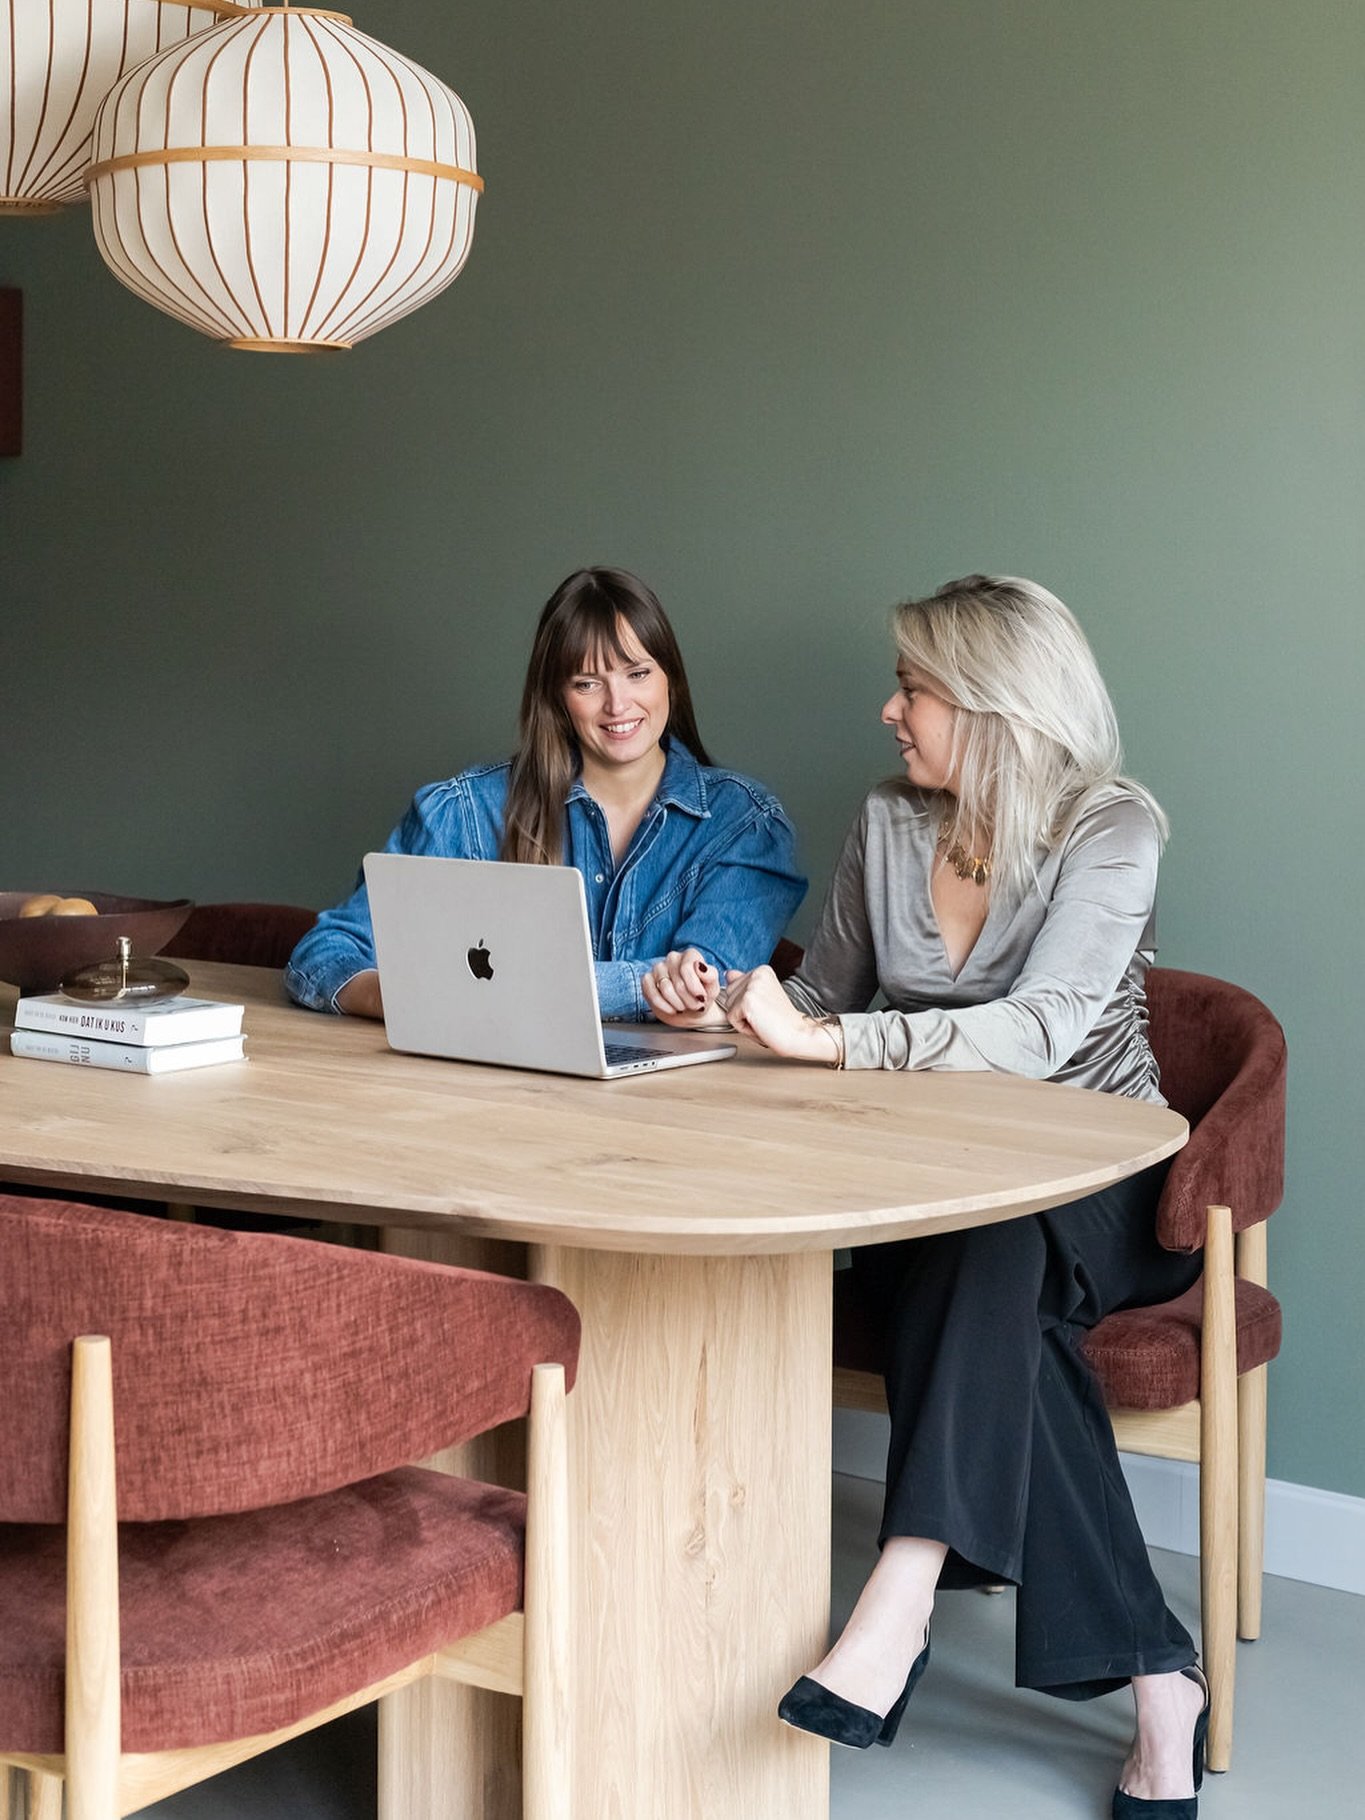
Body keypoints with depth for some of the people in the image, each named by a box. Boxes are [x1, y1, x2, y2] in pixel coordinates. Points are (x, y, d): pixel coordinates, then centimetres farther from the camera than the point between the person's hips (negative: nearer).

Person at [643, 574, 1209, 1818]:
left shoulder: (1110, 831, -11)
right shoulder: (889, 826, 6)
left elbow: (1040, 1033, -27)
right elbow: (823, 1002, 17)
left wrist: (832, 1043, -35)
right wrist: (728, 1008, -4)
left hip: (1099, 1189, -3)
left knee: (984, 1250, -38)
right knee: (987, 1299, -32)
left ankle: (899, 1612, -44)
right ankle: (1152, 1673, -28)